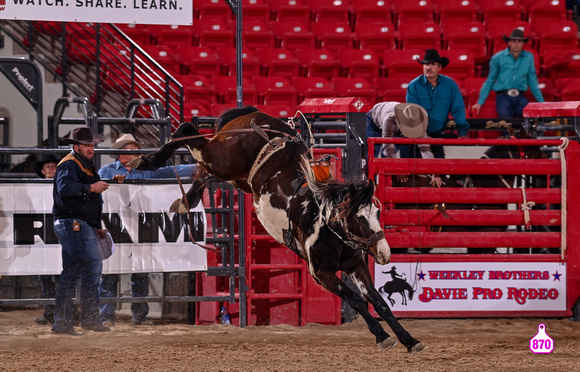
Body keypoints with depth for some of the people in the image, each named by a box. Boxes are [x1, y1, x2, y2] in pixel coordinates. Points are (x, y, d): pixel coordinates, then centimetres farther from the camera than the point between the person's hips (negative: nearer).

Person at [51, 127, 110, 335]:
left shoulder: (86, 166, 24)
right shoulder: (69, 165, -9)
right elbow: (64, 187, -29)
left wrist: (97, 226, 28)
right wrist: (91, 187, -31)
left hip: (83, 226, 11)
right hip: (73, 224, -11)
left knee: (72, 273, 10)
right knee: (92, 265, -15)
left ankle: (61, 323, 12)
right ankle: (90, 317, -14)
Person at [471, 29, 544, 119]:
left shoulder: (528, 57, 11)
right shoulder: (498, 58, 6)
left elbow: (532, 81, 18)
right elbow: (489, 81, 11)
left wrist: (541, 102, 15)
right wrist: (480, 103, 7)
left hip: (520, 98, 2)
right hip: (503, 97, -2)